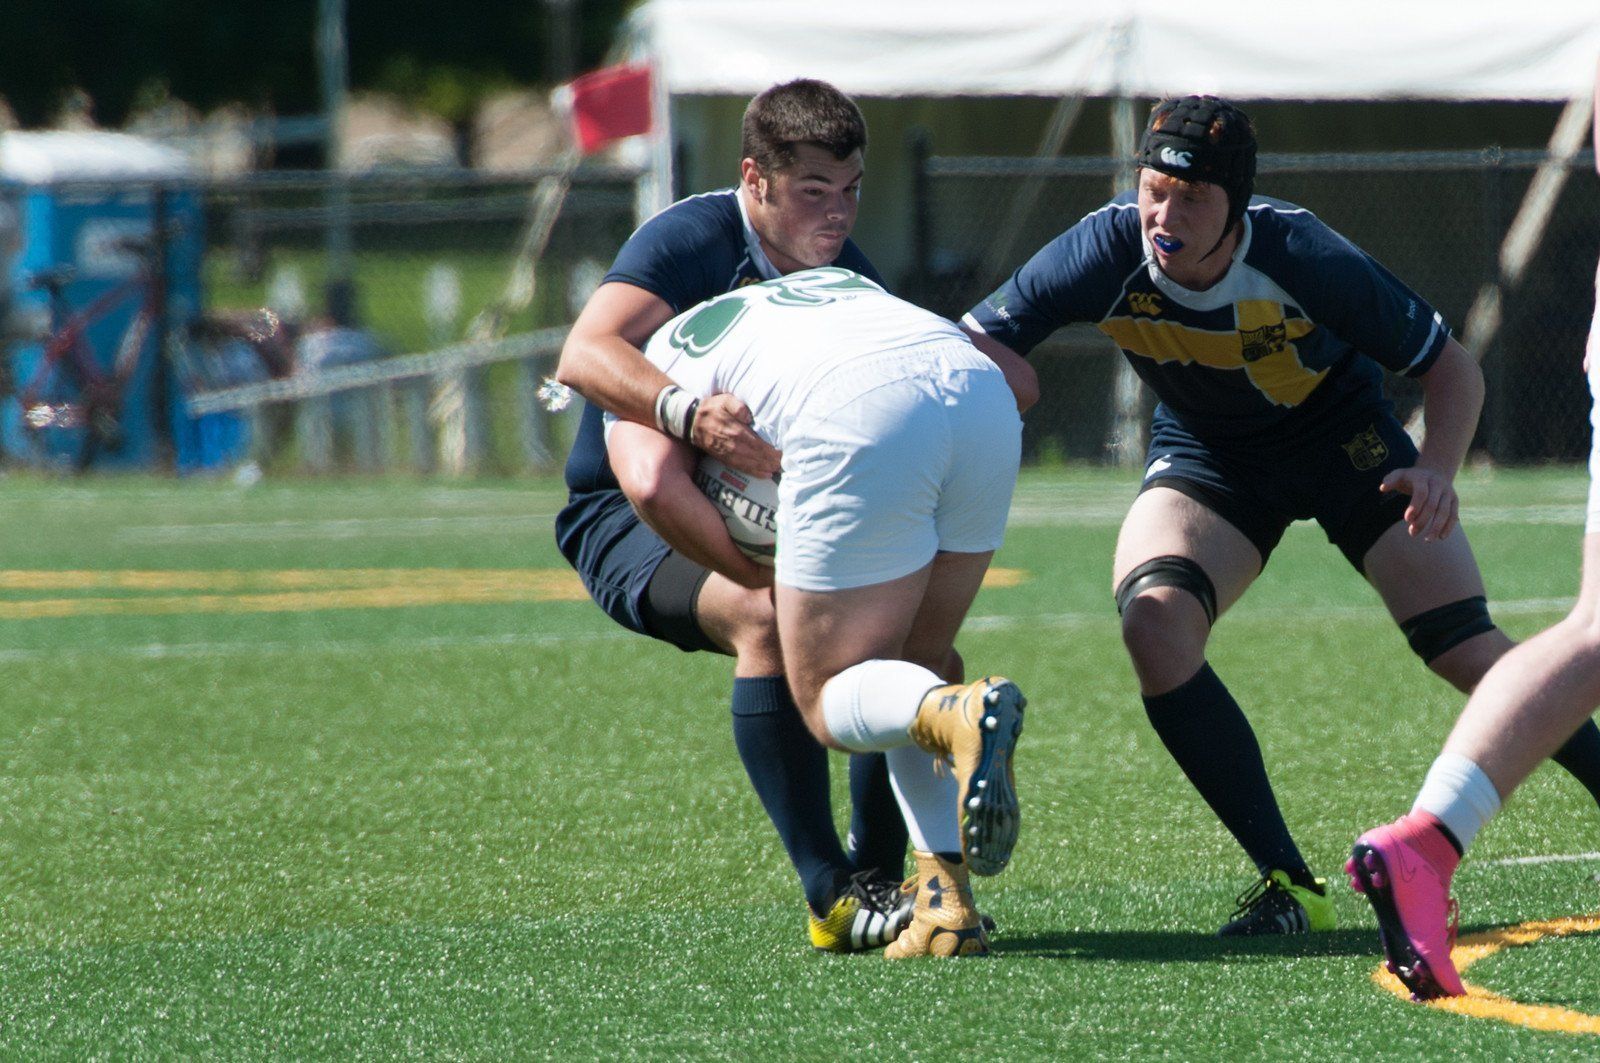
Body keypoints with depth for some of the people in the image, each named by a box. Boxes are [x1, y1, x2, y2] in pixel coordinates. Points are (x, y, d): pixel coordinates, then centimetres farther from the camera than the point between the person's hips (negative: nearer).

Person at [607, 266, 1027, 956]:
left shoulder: (649, 369, 28)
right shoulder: (836, 282, 43)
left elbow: (653, 486, 6)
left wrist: (762, 578, 18)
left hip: (863, 414, -5)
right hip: (984, 390, 5)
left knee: (829, 701, 7)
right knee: (916, 665, 20)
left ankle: (960, 716, -25)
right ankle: (947, 903, 5)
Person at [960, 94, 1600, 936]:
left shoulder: (1301, 258, -29)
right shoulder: (1107, 253, -26)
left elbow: (1451, 367, -18)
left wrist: (1437, 470, -36)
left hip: (1342, 435, -1)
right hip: (1205, 454, 2)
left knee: (1468, 651, -14)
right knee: (1153, 622, -26)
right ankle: (1287, 884, -18)